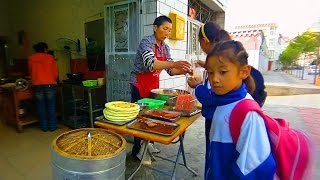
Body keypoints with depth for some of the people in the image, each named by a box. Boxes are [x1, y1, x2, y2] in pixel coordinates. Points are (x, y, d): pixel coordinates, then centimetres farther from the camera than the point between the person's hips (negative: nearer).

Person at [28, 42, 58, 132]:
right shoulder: (50, 58, 0)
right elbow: (55, 72, 3)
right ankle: (52, 126, 11)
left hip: (37, 85, 2)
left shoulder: (31, 59, 6)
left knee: (41, 106, 10)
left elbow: (31, 72, 13)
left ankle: (44, 126, 17)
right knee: (51, 106, 6)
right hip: (50, 84, -2)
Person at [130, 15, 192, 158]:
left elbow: (170, 70, 4)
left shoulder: (165, 47, 5)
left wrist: (183, 70, -15)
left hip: (154, 85, 7)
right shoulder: (146, 42, -16)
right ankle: (137, 149, 15)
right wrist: (174, 63, -42)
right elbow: (150, 64, -33)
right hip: (140, 85, -6)